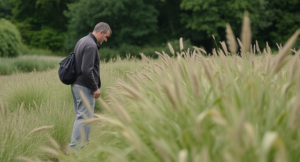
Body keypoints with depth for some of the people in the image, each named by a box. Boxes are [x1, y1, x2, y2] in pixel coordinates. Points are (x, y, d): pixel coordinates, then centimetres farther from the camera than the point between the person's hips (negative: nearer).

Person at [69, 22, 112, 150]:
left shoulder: (82, 41, 14)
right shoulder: (91, 46, -17)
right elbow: (87, 70, -23)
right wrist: (95, 88, -16)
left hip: (76, 85, 10)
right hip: (85, 87, -10)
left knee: (82, 116, 15)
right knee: (84, 118, -6)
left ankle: (84, 144, 24)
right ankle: (74, 148, -4)